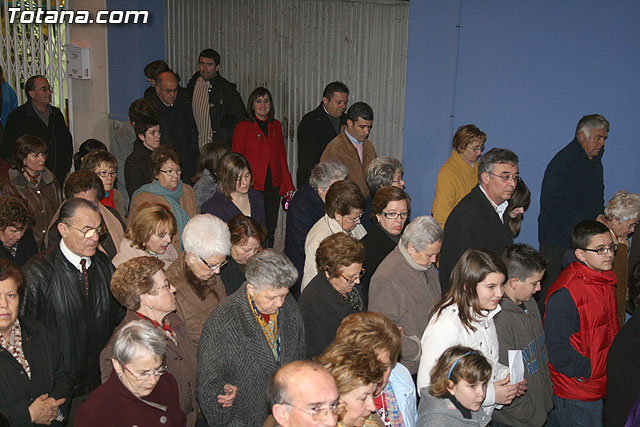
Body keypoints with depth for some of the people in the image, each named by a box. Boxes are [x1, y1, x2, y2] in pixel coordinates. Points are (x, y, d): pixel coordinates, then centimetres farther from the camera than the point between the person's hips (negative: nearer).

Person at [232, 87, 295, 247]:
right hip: (252, 187, -4)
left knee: (270, 231, 8)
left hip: (273, 187, 4)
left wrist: (288, 185, 10)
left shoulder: (276, 126, 13)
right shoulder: (242, 127, 0)